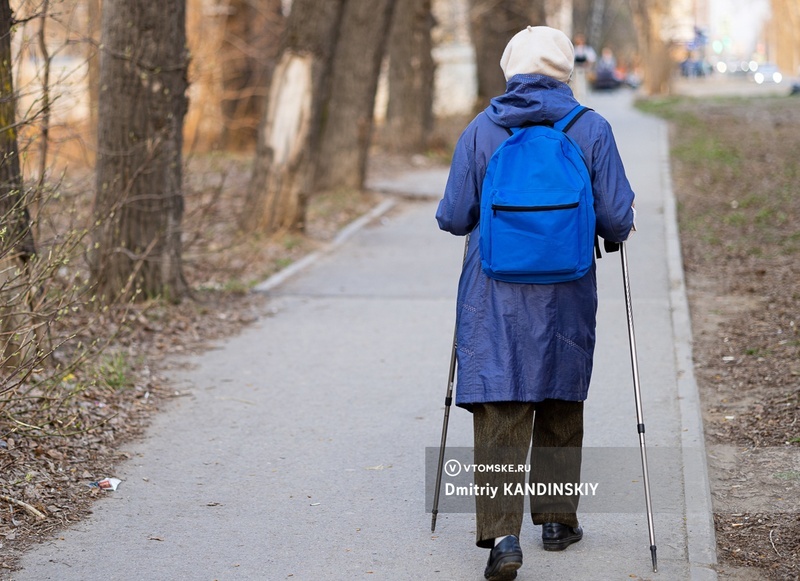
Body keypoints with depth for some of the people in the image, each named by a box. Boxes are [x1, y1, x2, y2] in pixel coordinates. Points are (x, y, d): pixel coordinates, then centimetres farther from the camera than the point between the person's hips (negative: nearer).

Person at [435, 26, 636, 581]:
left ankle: (502, 533, -15)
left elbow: (453, 217, -1)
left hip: (495, 298, -1)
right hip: (566, 298, 1)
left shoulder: (481, 130, -3)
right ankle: (557, 519, 29)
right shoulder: (592, 129, -4)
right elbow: (617, 217, -6)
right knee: (561, 405, 18)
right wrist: (614, 233, 17)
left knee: (499, 414, -2)